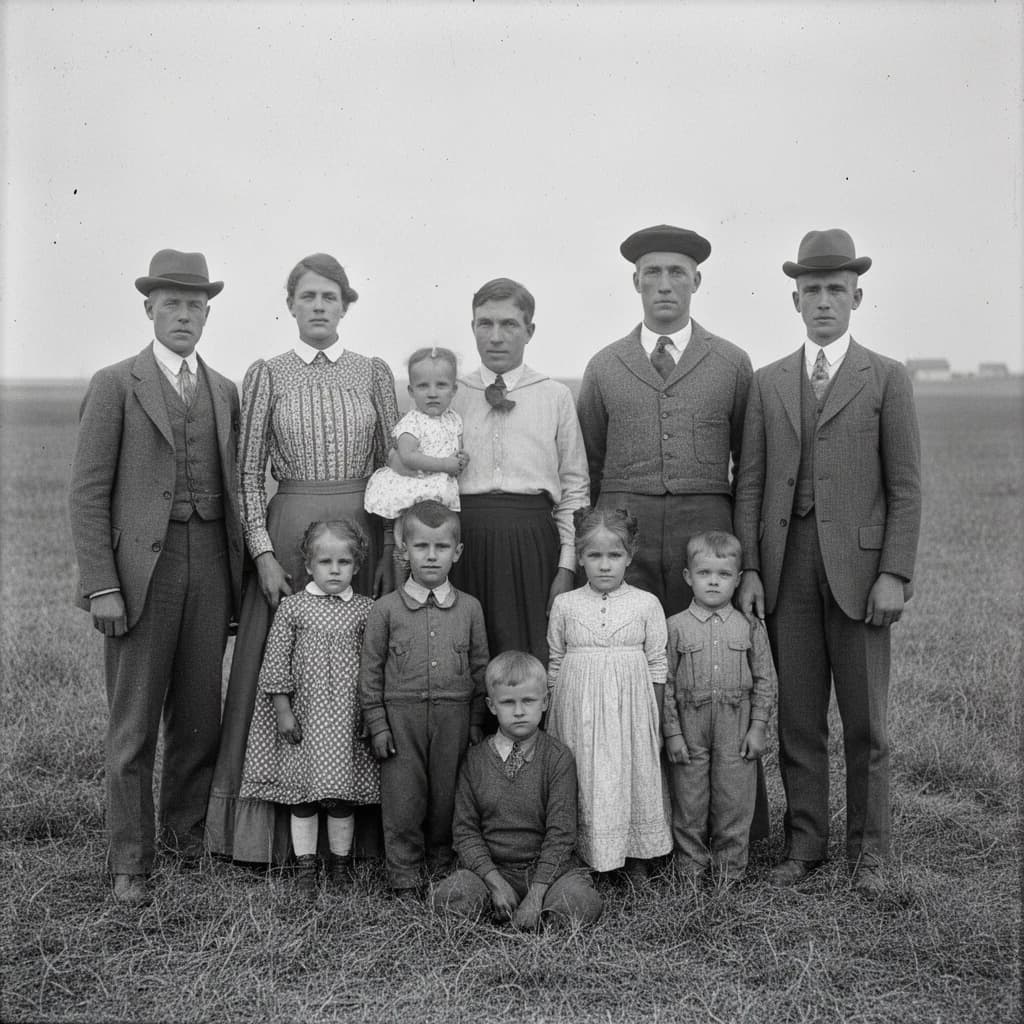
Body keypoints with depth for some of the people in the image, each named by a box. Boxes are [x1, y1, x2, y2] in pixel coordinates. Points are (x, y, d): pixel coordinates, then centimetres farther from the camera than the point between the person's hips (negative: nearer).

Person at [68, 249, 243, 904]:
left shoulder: (225, 391, 14)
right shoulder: (116, 385, 1)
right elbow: (89, 493, -4)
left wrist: (239, 575, 8)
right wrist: (101, 585, -11)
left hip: (210, 564, 4)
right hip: (141, 563, -4)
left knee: (200, 717, 10)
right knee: (134, 724, 1)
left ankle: (186, 833, 26)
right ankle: (130, 862, 11)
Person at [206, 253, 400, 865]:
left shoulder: (374, 373, 7)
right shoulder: (266, 376, 5)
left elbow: (392, 466, 7)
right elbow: (249, 474, 2)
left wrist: (392, 551, -1)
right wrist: (263, 552, -8)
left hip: (364, 532, 1)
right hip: (287, 534, -1)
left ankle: (360, 825, 15)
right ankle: (272, 831, 12)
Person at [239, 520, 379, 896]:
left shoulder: (365, 610, 3)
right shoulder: (292, 607, 0)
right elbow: (276, 661, -1)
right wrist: (283, 710, -5)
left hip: (347, 718, 1)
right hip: (303, 715, 0)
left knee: (342, 794, 6)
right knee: (302, 793, 5)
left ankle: (340, 861, 22)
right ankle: (306, 865, 17)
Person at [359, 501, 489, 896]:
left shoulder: (469, 608, 4)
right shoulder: (386, 609, 0)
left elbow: (480, 668, 9)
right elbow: (371, 672, 3)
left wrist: (476, 721, 6)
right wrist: (377, 723, -1)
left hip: (453, 716, 1)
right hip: (401, 716, -1)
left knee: (447, 794, 9)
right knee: (402, 797, 3)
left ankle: (442, 864, 28)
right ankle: (404, 877, 17)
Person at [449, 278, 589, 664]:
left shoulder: (556, 397, 8)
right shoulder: (450, 396, 9)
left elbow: (574, 487, 7)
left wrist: (567, 566, 0)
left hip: (532, 540, 0)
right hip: (463, 539, 1)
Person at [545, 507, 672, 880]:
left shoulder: (646, 604, 0)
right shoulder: (565, 605, 3)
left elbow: (657, 666, 4)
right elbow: (555, 664, 10)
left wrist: (655, 720, 3)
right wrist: (554, 714, 9)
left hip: (629, 709, 0)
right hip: (578, 708, 1)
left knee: (633, 776, 3)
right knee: (582, 780, 1)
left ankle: (635, 857, 19)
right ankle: (583, 859, 15)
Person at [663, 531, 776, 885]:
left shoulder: (750, 626, 2)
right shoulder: (676, 626, -2)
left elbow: (765, 680, 5)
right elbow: (665, 683, -1)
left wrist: (758, 726, -1)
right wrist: (672, 732, -5)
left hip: (735, 731, 1)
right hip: (689, 731, -1)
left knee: (734, 801, 6)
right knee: (689, 802, 7)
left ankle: (729, 870, 22)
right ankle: (691, 870, 21)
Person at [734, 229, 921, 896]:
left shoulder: (888, 380, 4)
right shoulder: (767, 384, 11)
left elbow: (906, 487, -1)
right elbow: (750, 483, 8)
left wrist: (895, 574, -9)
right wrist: (749, 568, 0)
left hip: (858, 565, -2)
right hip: (787, 566, 2)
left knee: (866, 721, 5)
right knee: (798, 718, 7)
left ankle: (869, 850, 20)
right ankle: (805, 845, 20)